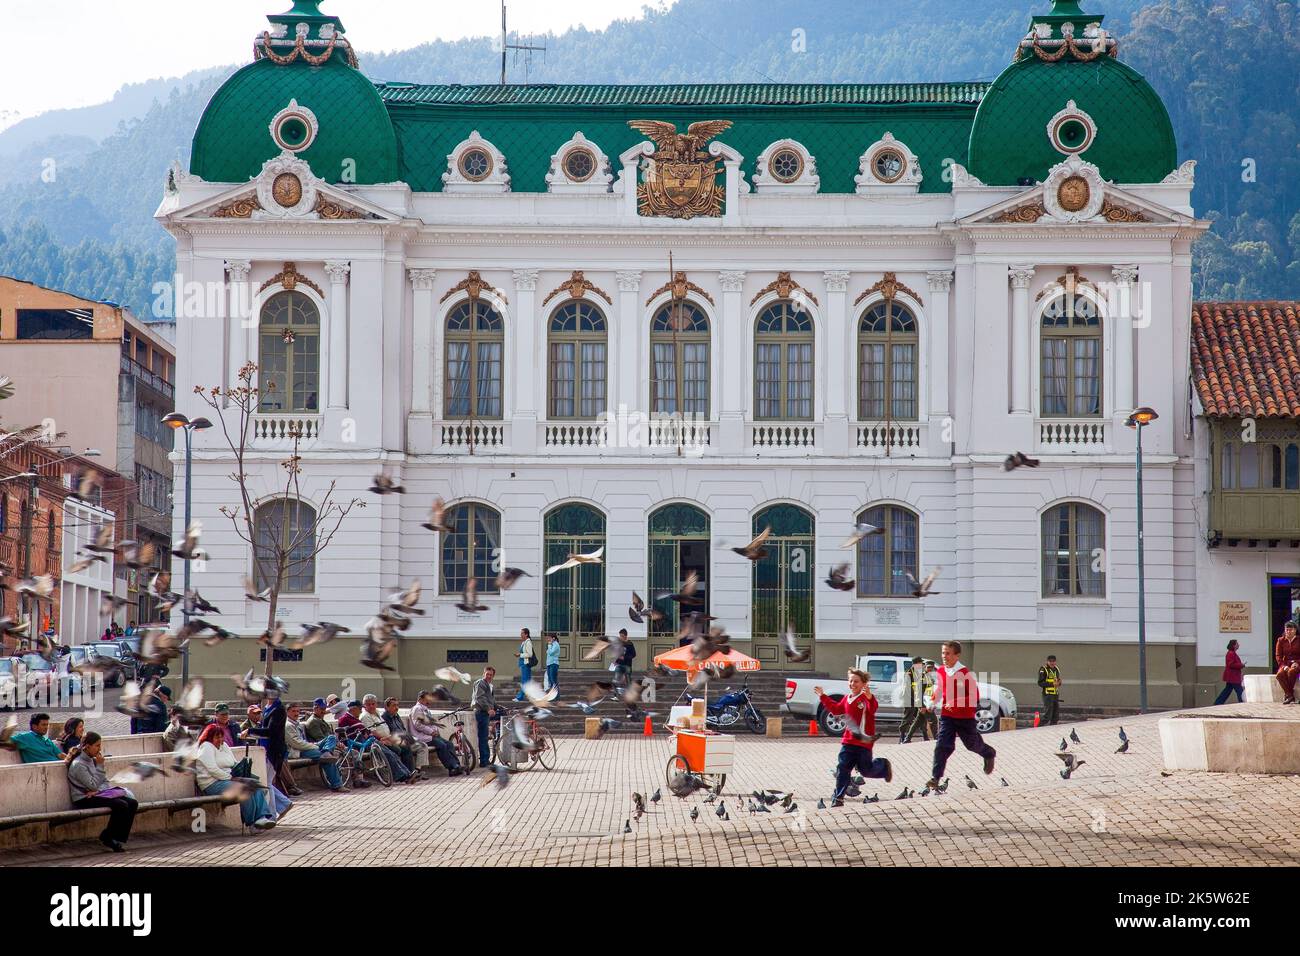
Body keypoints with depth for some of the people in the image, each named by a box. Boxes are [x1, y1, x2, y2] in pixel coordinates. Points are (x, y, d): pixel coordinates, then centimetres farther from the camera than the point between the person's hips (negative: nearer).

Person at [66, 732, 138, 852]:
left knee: (132, 803, -10)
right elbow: (93, 785, -17)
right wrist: (100, 766, -12)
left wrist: (98, 790, -10)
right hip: (84, 800, -8)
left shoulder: (92, 760, 13)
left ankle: (119, 838, -8)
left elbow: (105, 781, 13)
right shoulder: (78, 764, -14)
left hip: (96, 794, 8)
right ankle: (107, 838, -12)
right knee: (121, 805, -27)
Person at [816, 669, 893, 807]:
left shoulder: (866, 698, -12)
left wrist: (870, 697, -54)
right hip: (848, 742, 6)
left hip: (864, 743, -6)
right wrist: (823, 697, 25)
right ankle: (838, 798, 2)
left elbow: (873, 708, -33)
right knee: (842, 769, -1)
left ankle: (884, 766, 37)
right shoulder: (847, 699, 11)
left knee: (866, 770, 6)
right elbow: (836, 709, 27)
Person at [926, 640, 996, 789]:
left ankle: (989, 755, 50)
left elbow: (974, 697, -17)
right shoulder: (941, 672, 0)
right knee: (942, 746, -11)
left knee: (972, 744, 17)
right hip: (946, 715, 3)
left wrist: (956, 702, -27)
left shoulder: (965, 674, -19)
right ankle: (935, 777, -14)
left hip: (965, 717, -3)